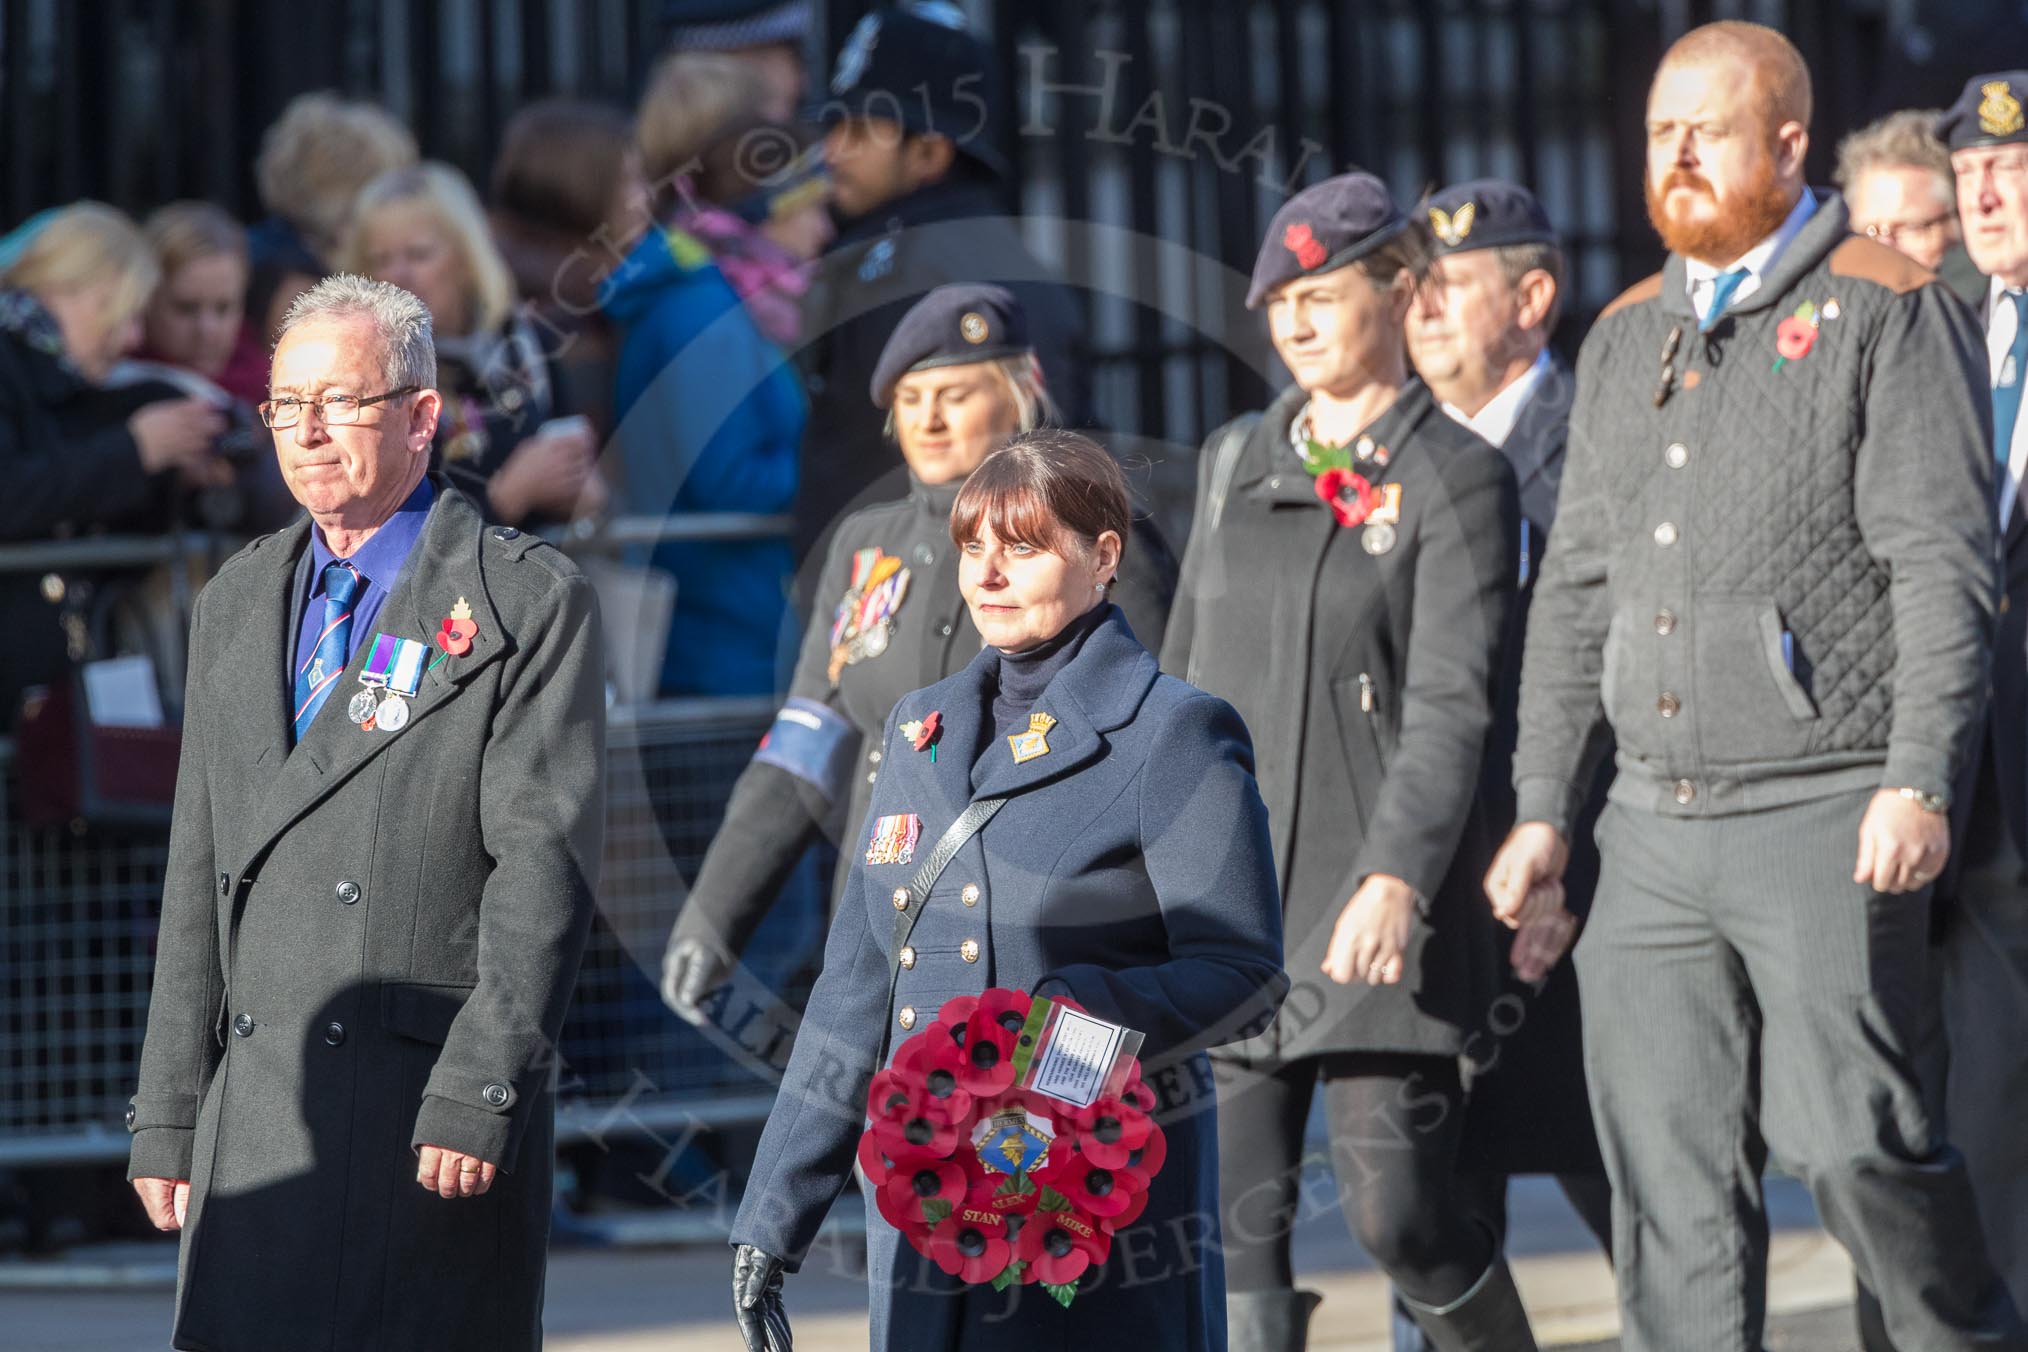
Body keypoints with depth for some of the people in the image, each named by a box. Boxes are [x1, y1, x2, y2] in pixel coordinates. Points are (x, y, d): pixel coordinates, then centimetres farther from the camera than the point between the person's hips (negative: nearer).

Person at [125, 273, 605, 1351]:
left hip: (434, 1117, -5)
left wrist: (477, 1094, -16)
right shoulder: (237, 605, 18)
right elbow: (199, 884, 18)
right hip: (256, 1120, 6)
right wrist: (167, 1114, 13)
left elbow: (545, 867, -9)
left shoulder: (526, 603, -2)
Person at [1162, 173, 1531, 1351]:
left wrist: (1397, 877, -24)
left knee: (1397, 1204, -8)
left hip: (1379, 898, -5)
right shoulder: (1234, 463, 14)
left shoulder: (1457, 478, -4)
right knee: (1237, 1213, -1)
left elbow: (1454, 702, -13)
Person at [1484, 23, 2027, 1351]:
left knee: (1849, 1132, -10)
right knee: (1669, 1161, 2)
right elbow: (1578, 588, 20)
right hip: (1658, 826, 6)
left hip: (1829, 817, -6)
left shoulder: (1887, 311, -2)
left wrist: (1921, 784, -18)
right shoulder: (1628, 337, 17)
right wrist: (1544, 809, 15)